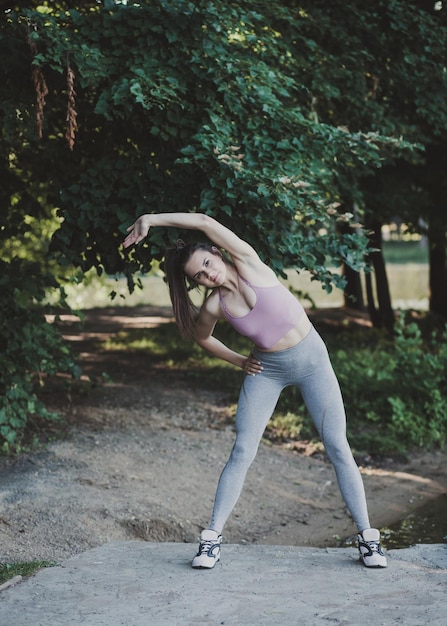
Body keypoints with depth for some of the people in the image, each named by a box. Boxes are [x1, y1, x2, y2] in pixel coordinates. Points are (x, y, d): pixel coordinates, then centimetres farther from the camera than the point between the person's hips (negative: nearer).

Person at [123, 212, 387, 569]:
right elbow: (202, 337, 16)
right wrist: (237, 360, 9)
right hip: (267, 369, 2)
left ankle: (368, 536, 7)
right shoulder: (215, 306, -7)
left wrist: (150, 219, -19)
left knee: (337, 447, -1)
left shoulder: (249, 264, -14)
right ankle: (213, 537, 4)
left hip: (311, 356, -2)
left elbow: (206, 223, -25)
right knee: (242, 452, -4)